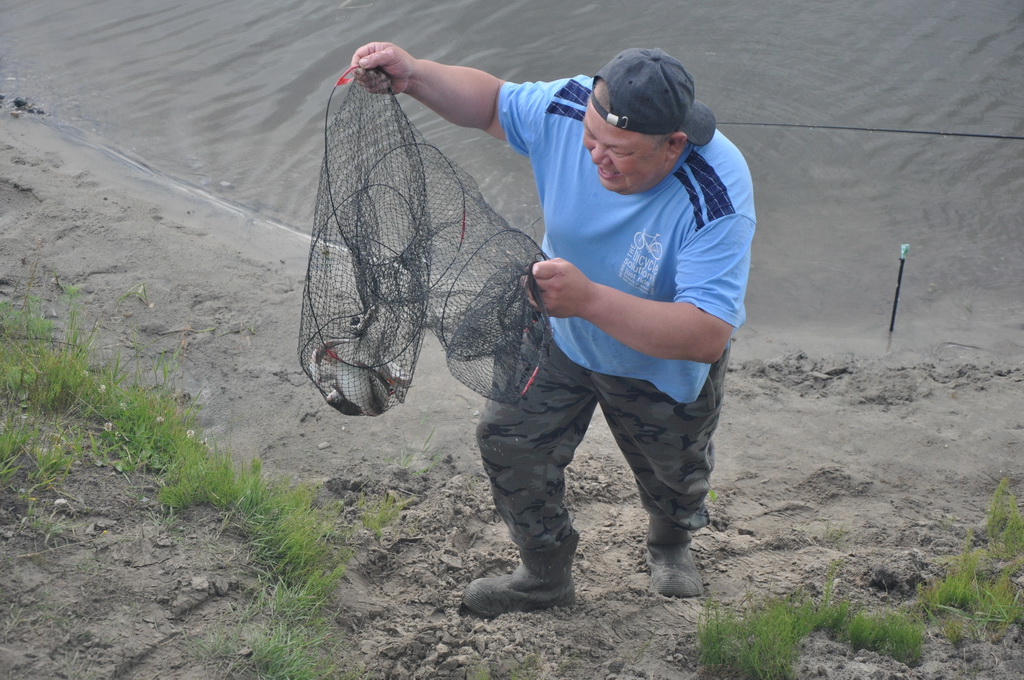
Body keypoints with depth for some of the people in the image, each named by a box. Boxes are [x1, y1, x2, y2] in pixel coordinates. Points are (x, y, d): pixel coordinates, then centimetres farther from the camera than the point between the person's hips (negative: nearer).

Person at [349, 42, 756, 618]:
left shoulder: (716, 199, -43)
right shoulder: (568, 110, -30)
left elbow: (707, 336, -48)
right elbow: (492, 101, -9)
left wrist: (589, 299, -57)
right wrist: (413, 75, -28)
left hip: (663, 369, -3)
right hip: (563, 336, 3)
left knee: (676, 478, 23)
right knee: (508, 441, 5)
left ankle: (672, 546, 62)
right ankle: (546, 576, 33)